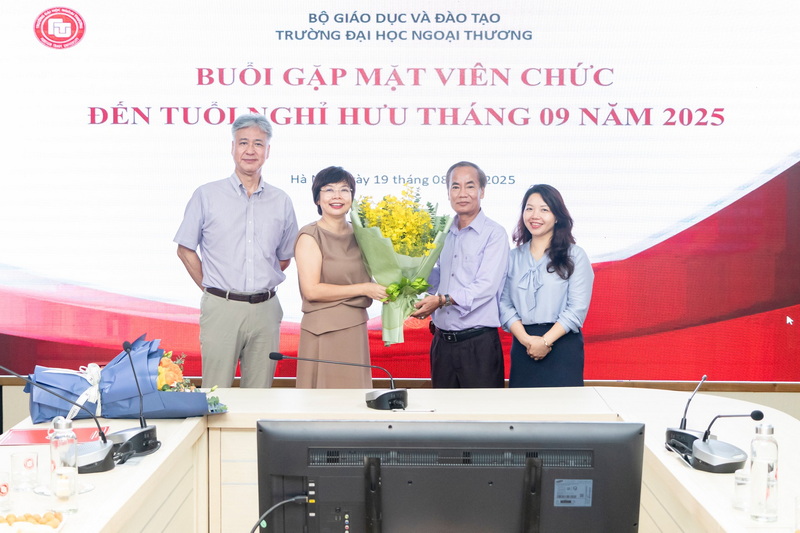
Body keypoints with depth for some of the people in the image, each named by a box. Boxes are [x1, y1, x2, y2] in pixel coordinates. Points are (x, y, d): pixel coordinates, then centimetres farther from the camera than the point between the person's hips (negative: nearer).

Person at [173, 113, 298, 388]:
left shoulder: (281, 201, 9)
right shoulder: (206, 195, 3)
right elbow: (186, 250, 7)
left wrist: (260, 286, 12)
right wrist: (212, 289, 4)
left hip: (266, 311, 3)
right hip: (221, 310, -2)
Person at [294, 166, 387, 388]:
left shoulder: (356, 234, 11)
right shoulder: (310, 236, -8)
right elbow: (311, 290, -16)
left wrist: (385, 290, 4)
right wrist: (363, 289, -14)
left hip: (356, 328, 6)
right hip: (324, 332, -6)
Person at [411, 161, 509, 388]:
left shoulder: (494, 233, -8)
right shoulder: (445, 234, 13)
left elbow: (486, 287, -19)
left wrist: (442, 300, -29)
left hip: (478, 343, -6)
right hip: (442, 341, 6)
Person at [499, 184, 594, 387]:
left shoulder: (575, 256, 2)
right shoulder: (513, 257, 10)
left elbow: (577, 308, -6)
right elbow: (504, 304, 2)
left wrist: (546, 341, -14)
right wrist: (526, 339, -13)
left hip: (562, 345, -2)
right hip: (522, 346, 3)